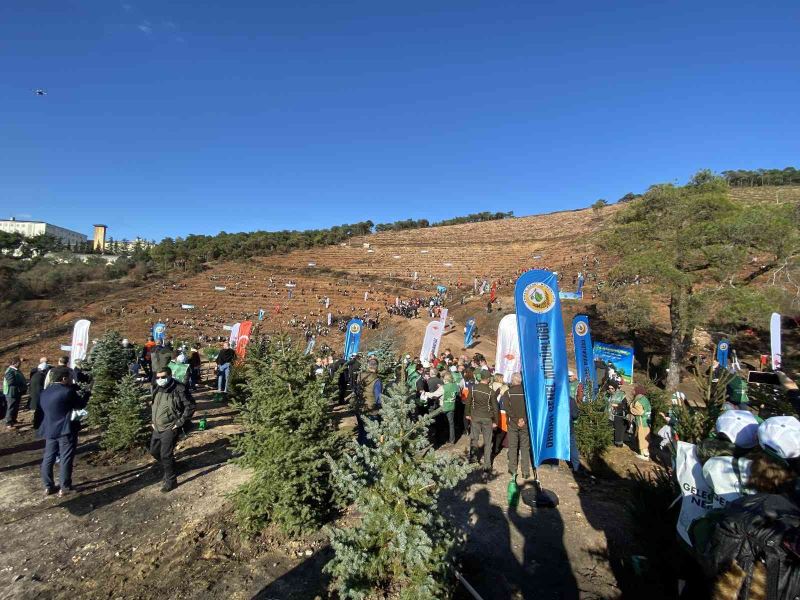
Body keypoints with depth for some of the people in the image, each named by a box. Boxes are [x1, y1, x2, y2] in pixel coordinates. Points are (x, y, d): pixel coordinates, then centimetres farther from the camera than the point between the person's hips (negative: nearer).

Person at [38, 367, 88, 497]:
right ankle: (64, 488, 6)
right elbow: (81, 405, -4)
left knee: (48, 458, 14)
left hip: (49, 430, 7)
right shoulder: (68, 391, -16)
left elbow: (43, 409, 19)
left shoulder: (45, 392, 7)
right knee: (66, 459, 1)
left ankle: (48, 487, 21)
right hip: (66, 430, -7)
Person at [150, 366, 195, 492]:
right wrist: (153, 421, 15)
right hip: (157, 428, 8)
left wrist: (180, 422, -17)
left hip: (170, 428, -8)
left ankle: (171, 481, 10)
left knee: (166, 455, -7)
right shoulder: (158, 389, 5)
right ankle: (168, 467, 44)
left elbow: (190, 406, -19)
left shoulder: (179, 390, -19)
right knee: (154, 451, 18)